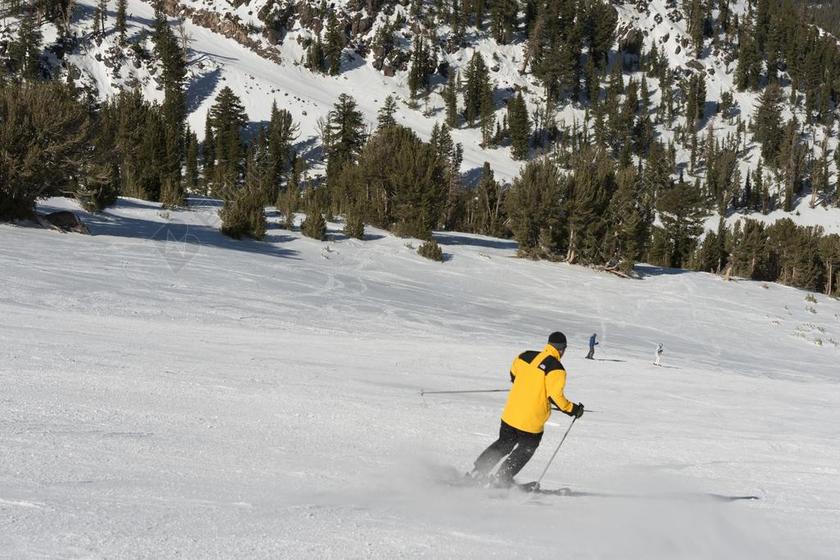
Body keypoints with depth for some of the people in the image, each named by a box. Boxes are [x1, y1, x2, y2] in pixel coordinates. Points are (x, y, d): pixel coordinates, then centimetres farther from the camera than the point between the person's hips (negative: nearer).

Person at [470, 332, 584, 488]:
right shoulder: (556, 369, -16)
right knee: (526, 450, 19)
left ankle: (477, 473, 23)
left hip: (511, 413, 6)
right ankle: (501, 479, 17)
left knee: (504, 444, 26)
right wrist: (573, 409, -7)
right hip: (531, 421, -6)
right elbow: (555, 396, -21)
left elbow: (513, 374, 20)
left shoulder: (526, 356, 3)